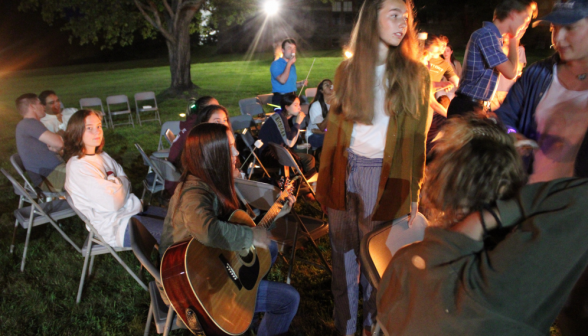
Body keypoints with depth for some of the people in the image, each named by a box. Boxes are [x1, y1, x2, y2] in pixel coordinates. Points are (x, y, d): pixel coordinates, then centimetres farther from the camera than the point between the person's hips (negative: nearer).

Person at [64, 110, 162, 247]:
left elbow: (126, 181, 8)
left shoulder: (101, 155, 8)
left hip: (131, 210, 9)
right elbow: (112, 203, -23)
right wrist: (117, 183, -6)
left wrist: (114, 183, -11)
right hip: (116, 228, -9)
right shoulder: (77, 167, -19)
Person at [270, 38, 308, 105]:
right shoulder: (276, 64, -7)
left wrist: (301, 83, 3)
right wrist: (289, 63, -17)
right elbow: (282, 80, -23)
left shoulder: (292, 65, 15)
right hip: (280, 99, -7)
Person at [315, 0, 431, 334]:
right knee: (343, 252, 10)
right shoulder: (347, 70, 7)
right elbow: (335, 125, 8)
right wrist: (326, 175, 4)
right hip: (345, 168, 2)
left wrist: (414, 191, -2)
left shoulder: (415, 73, 2)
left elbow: (418, 137, 0)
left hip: (384, 174, -2)